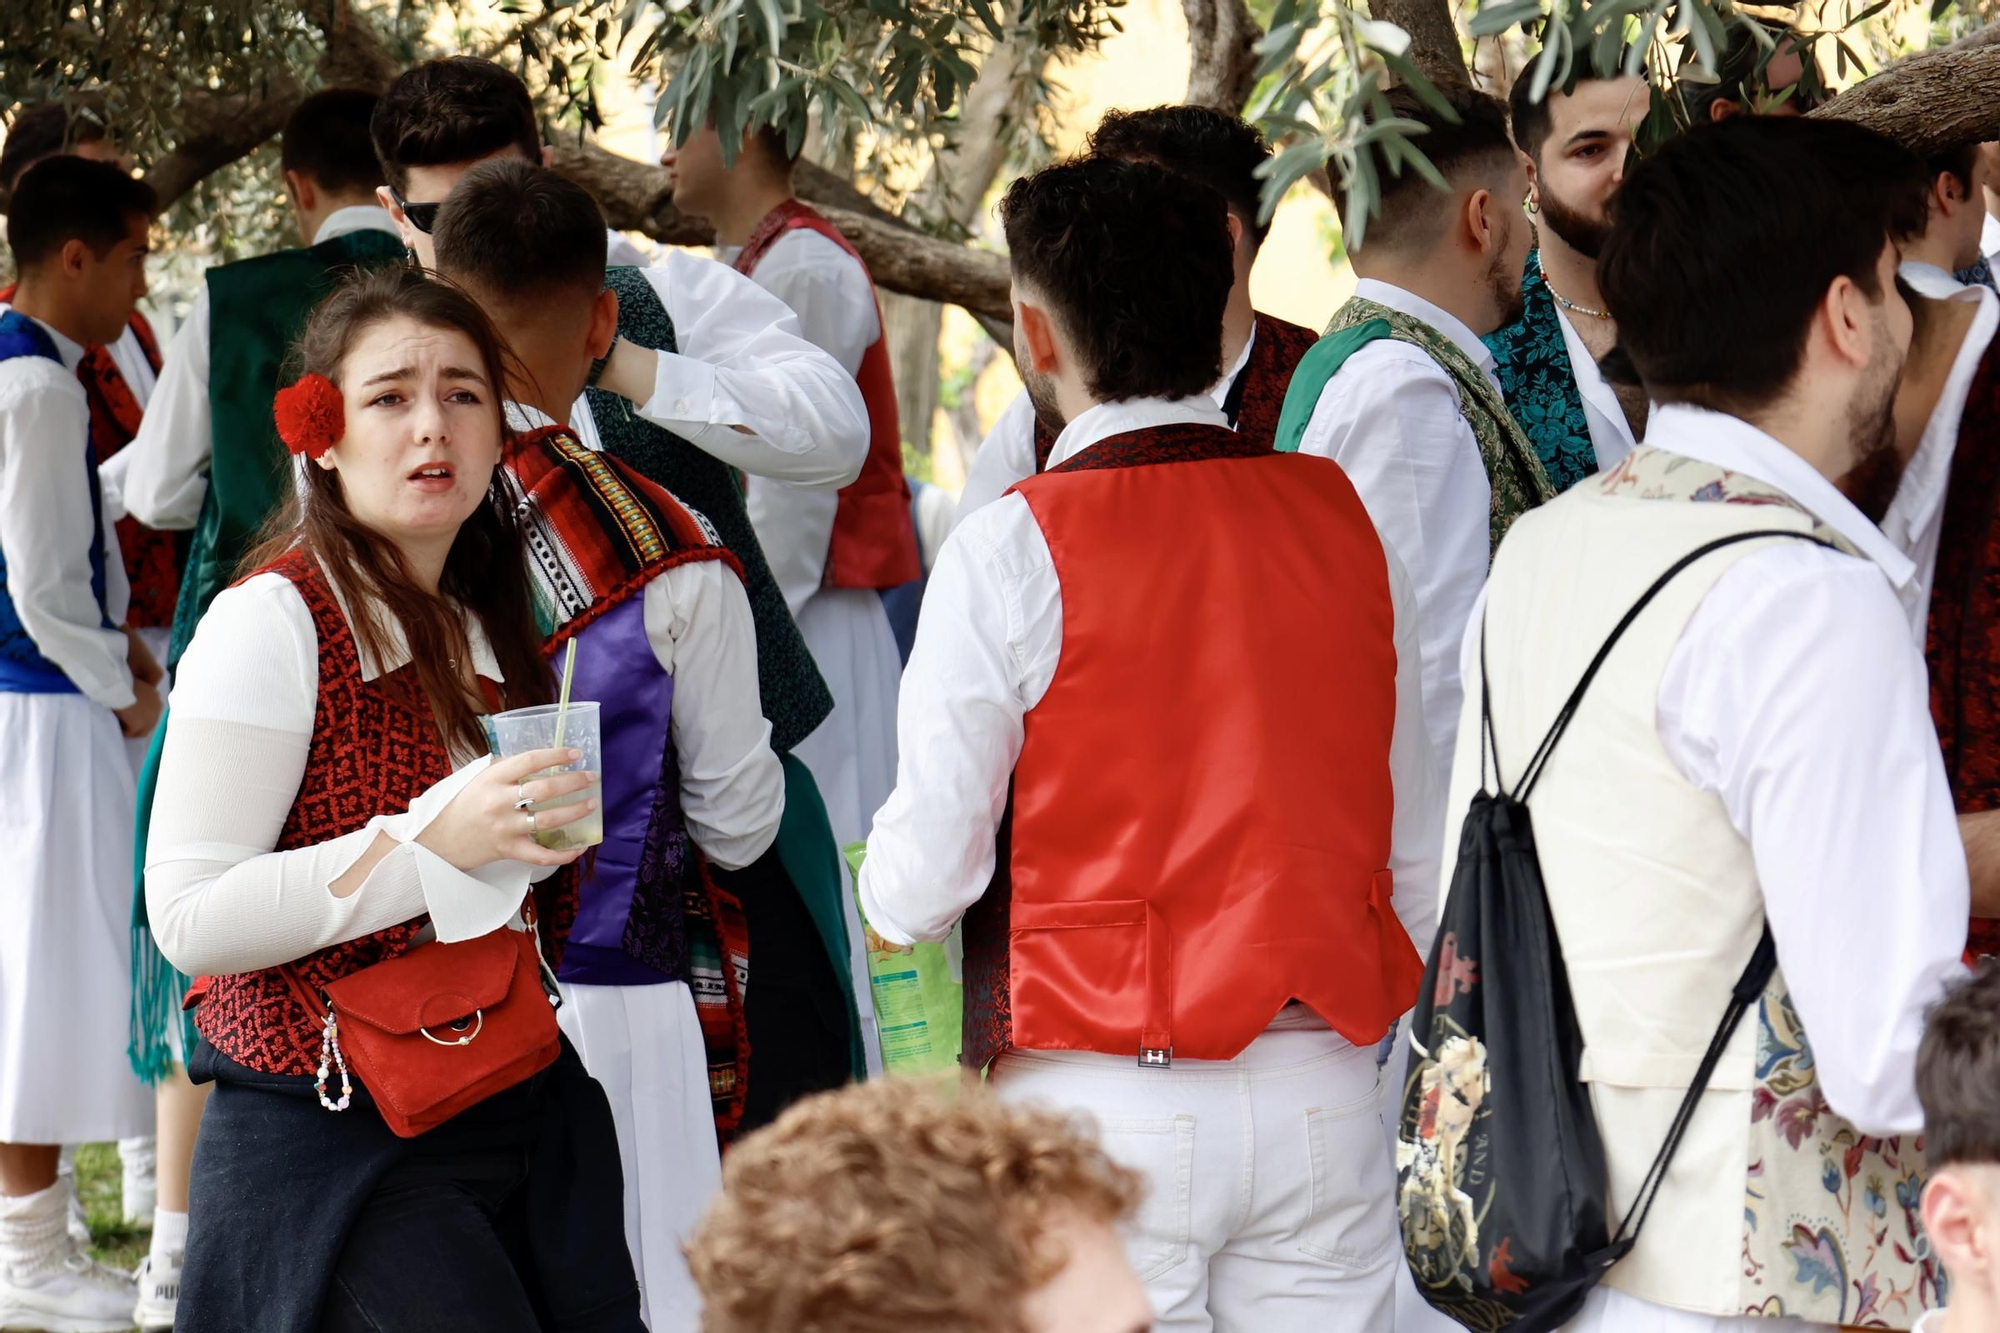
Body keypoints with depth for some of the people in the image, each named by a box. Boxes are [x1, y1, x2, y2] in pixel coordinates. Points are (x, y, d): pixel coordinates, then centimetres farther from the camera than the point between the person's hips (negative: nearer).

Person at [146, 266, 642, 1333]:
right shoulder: (272, 620, -9)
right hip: (331, 1146, -7)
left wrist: (556, 823, 12)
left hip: (526, 1116, 7)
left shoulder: (494, 628, 15)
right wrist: (432, 840, -23)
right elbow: (189, 916, -18)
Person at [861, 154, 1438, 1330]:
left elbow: (919, 888, -8)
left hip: (1106, 1100, -4)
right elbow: (1418, 852, 8)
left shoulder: (1014, 550, -9)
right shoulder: (1341, 518, 5)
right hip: (1326, 1100, 4)